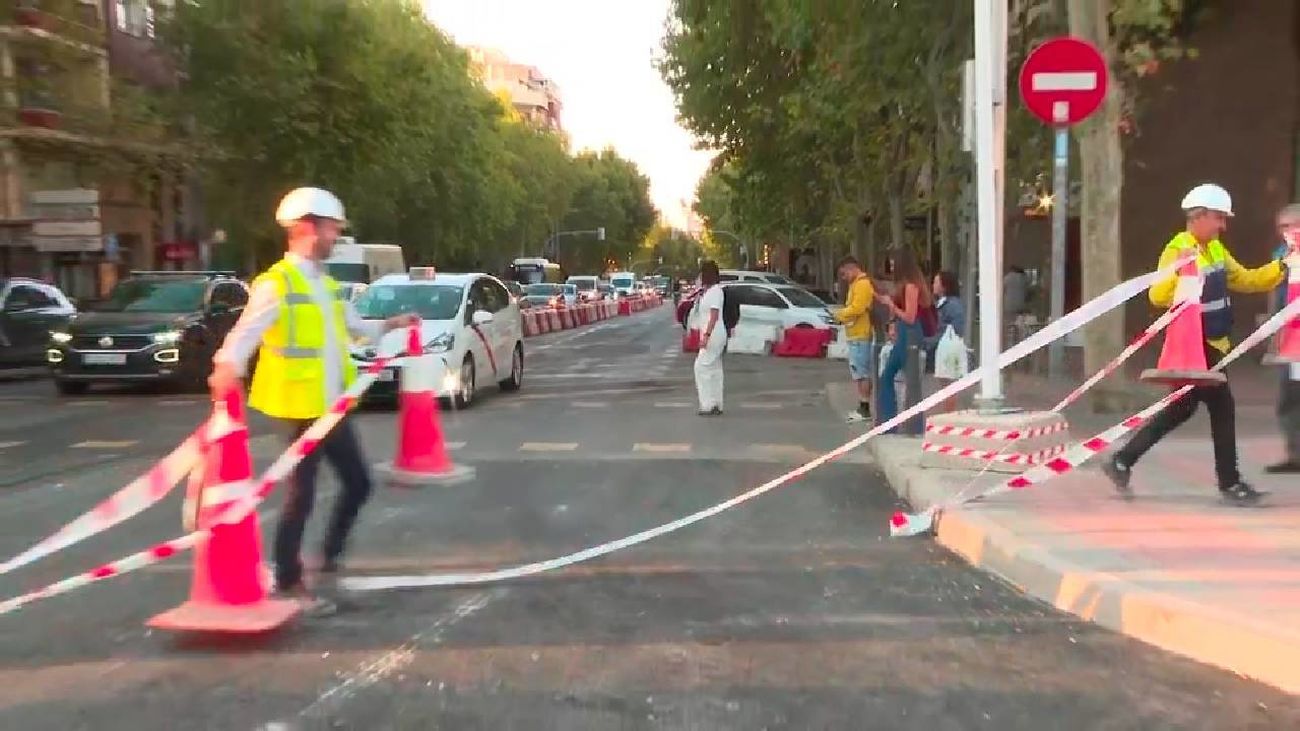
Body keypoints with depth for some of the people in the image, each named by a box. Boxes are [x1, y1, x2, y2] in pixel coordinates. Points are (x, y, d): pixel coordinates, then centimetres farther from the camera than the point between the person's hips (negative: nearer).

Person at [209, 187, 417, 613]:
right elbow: (246, 332, -26)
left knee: (357, 483, 15)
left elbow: (354, 327, 30)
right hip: (301, 408, -8)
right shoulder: (276, 284, -13)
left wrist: (392, 326, 27)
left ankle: (330, 558, 32)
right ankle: (289, 583, 12)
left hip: (332, 407, 8)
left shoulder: (327, 285, 14)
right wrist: (227, 367, -42)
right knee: (301, 495, -1)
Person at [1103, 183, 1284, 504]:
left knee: (1181, 409, 13)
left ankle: (1122, 461, 18)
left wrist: (1281, 267, 7)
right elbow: (1158, 296, -27)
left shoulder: (1216, 249, 13)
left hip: (1211, 345, 9)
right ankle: (1229, 481, 11)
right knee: (1222, 407, -3)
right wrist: (1177, 271, -45)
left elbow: (1245, 280, 20)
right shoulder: (1178, 251, -16)